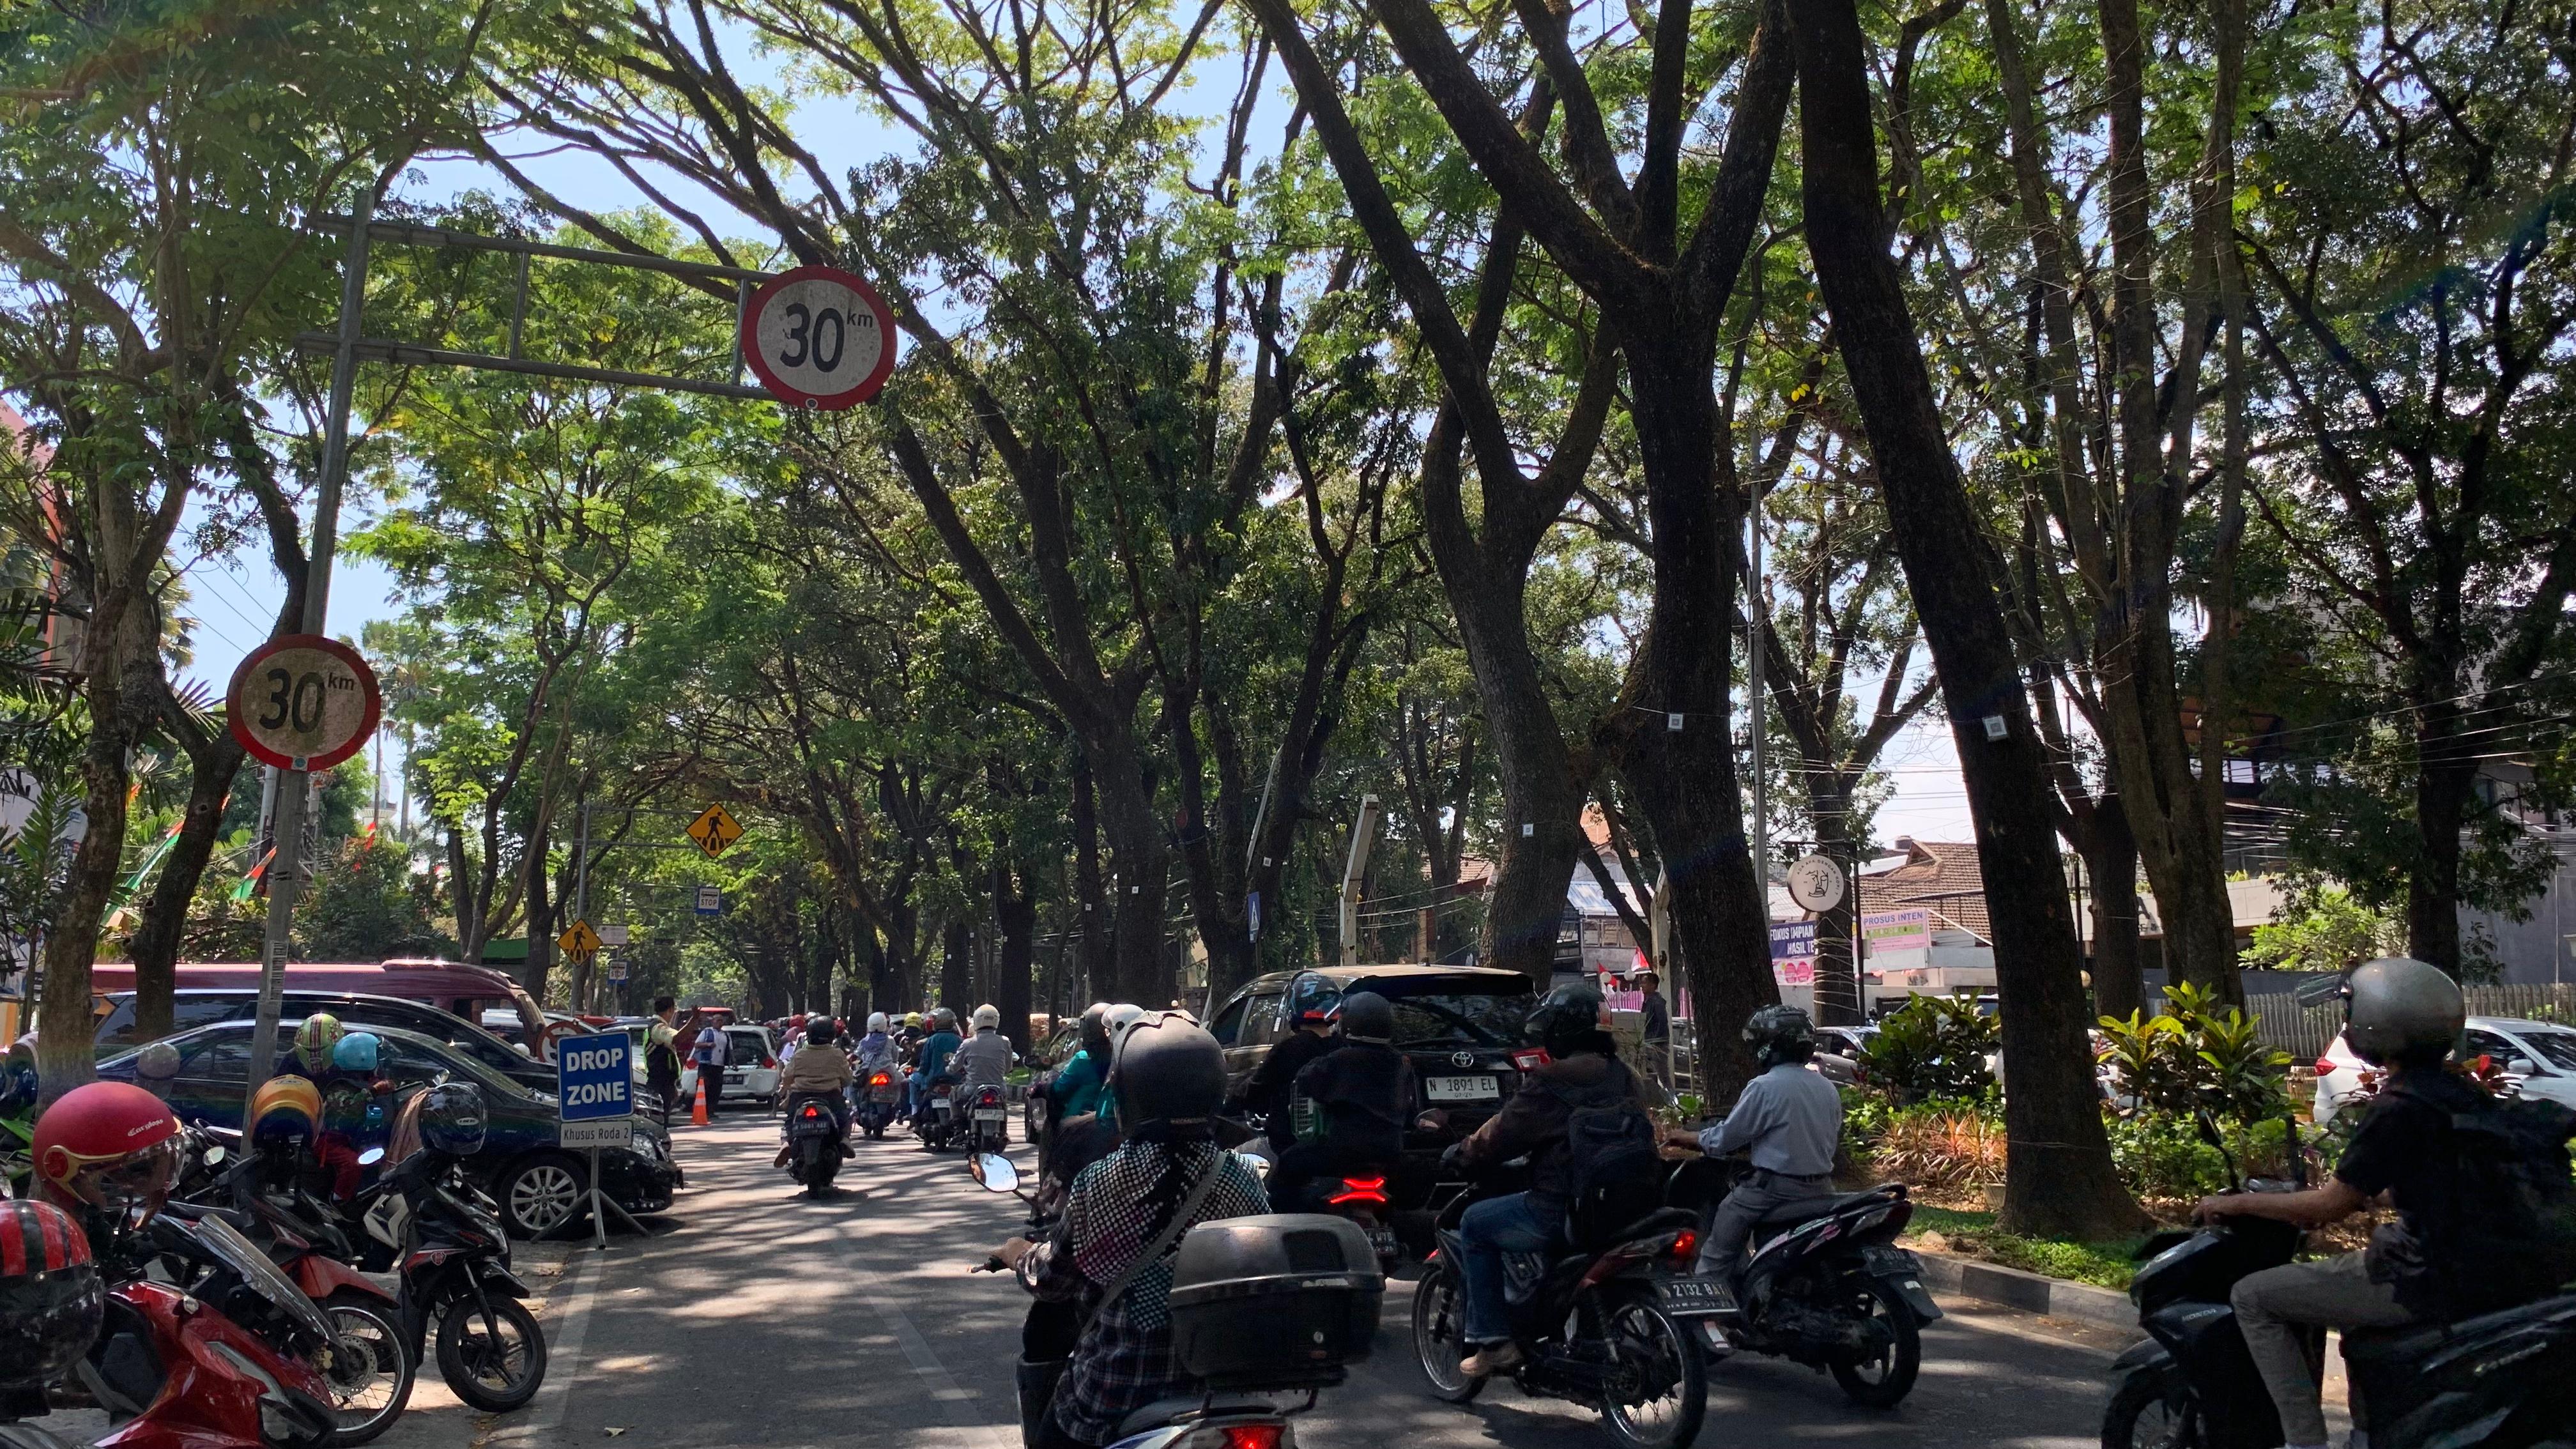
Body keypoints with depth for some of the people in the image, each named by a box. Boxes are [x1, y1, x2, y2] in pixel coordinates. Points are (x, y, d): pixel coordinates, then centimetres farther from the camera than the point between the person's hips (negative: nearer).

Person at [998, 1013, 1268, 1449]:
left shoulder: (1098, 1184, -13)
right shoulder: (1242, 1185, -10)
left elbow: (1052, 1280, 1)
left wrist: (1020, 1256, 24)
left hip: (1110, 1395, -2)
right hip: (1210, 1391, 2)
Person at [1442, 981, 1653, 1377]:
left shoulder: (1553, 1083, -15)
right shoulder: (1628, 1080, 9)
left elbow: (1504, 1133, -10)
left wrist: (1460, 1154, 10)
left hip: (1560, 1211, -8)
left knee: (1475, 1225, 10)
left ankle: (1493, 1341, 5)